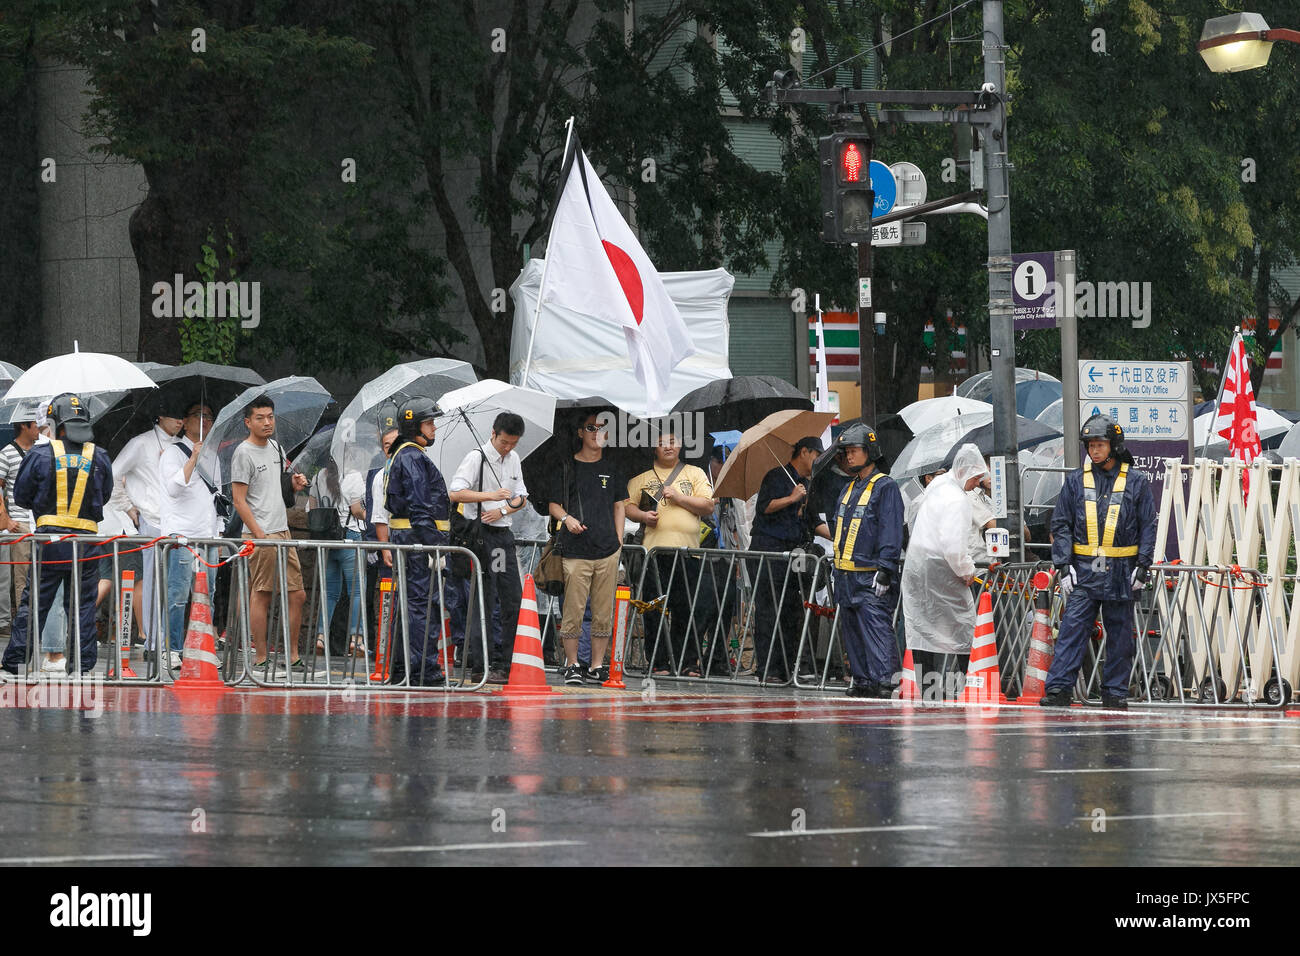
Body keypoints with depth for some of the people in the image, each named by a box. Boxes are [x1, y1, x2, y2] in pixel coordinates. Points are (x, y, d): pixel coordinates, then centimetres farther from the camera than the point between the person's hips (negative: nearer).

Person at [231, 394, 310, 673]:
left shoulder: (276, 448, 15)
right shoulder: (244, 453, -9)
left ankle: (292, 655, 14)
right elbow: (239, 500, -12)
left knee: (297, 595, 7)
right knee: (262, 595, -7)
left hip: (282, 531, 8)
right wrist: (259, 535, -18)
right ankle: (260, 659, -3)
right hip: (260, 535, -8)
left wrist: (294, 484, 7)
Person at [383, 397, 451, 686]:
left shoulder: (402, 456, 21)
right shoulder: (412, 457, -13)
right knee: (425, 601, -11)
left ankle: (402, 668, 17)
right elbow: (419, 505, -20)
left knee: (411, 602, 14)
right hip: (419, 535, -11)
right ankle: (425, 670, -12)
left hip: (406, 536, 11)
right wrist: (432, 542, -22)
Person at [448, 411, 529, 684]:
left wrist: (503, 510, -3)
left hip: (504, 533, 7)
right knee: (484, 600, -9)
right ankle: (479, 666, -8)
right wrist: (490, 495, -26)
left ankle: (506, 664, 10)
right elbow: (456, 493, -17)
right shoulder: (477, 458, -8)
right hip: (481, 535, -7)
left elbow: (521, 498, 18)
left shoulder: (513, 459, 14)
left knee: (513, 599, 5)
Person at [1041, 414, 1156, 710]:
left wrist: (1142, 566, -4)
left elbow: (1148, 527, 4)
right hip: (1083, 570, 0)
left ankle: (1115, 694, 12)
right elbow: (1061, 525, 6)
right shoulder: (1076, 480, 6)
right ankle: (1059, 690, -13)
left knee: (1119, 635, 5)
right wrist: (1063, 565, -3)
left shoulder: (1135, 482, 3)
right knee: (1072, 629, -9)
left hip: (1121, 573, 0)